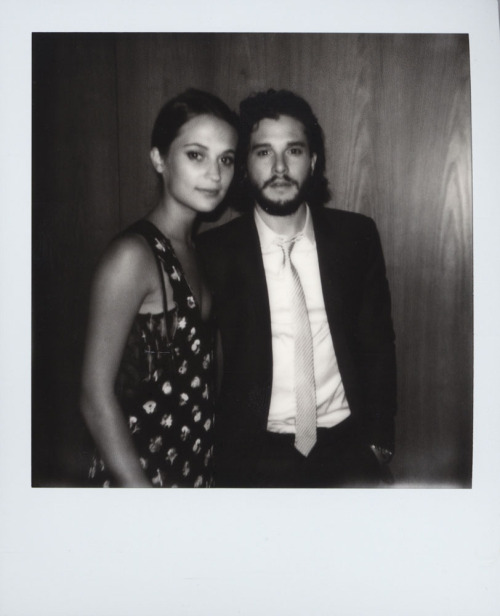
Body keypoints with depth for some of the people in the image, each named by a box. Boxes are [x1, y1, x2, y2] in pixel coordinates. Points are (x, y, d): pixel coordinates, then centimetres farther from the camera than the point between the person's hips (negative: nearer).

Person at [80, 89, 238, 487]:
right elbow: (97, 396, -19)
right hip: (141, 472, -7)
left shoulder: (195, 249, 4)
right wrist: (139, 487, -20)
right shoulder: (134, 255, -18)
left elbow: (194, 375, 7)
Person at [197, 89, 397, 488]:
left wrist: (380, 440, 1)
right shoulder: (216, 252, -8)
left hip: (347, 448, 2)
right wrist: (216, 456, -2)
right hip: (255, 455, -1)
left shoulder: (356, 236, -3)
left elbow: (378, 343, 4)